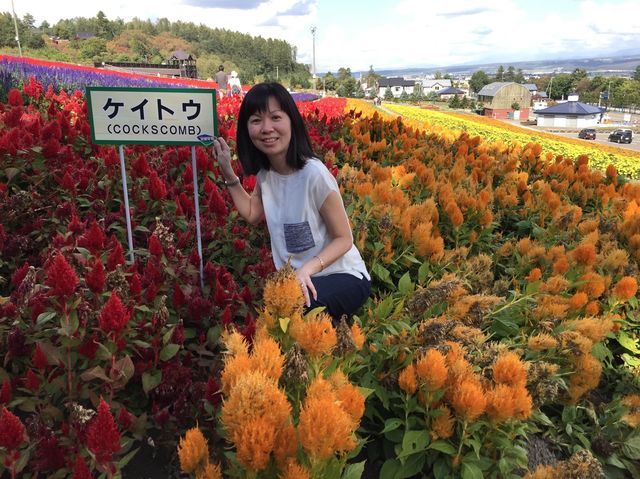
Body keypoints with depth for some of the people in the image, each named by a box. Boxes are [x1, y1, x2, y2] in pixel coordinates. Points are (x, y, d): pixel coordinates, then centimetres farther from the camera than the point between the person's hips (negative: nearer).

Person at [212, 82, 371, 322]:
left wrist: (308, 268, -30)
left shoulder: (314, 174, -22)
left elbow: (344, 239, -15)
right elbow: (252, 214, 15)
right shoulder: (265, 174, -2)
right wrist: (228, 173, 6)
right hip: (296, 277, 6)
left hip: (342, 277, -6)